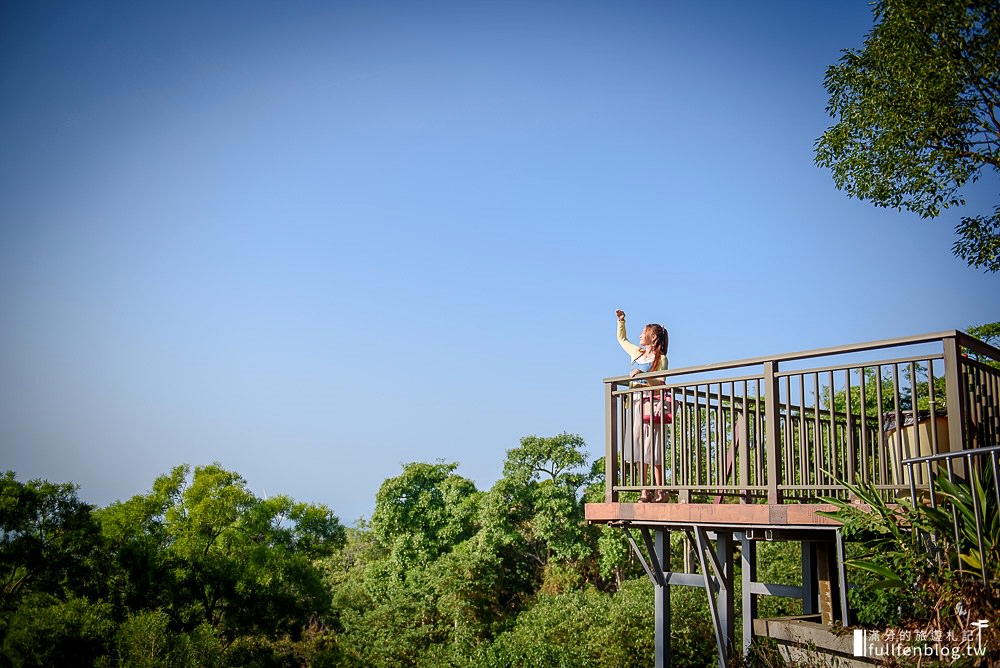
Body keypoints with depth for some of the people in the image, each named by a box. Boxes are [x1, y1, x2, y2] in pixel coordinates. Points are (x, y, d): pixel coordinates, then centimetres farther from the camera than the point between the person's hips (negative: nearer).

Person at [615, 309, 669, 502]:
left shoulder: (660, 358, -2)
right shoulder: (637, 352, 17)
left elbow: (660, 383, -10)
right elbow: (622, 339, 32)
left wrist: (643, 375, -22)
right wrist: (621, 321, 22)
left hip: (652, 403, -7)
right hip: (636, 402, 7)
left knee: (652, 448, -10)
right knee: (637, 446, 2)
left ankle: (660, 491, -6)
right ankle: (644, 491, 5)